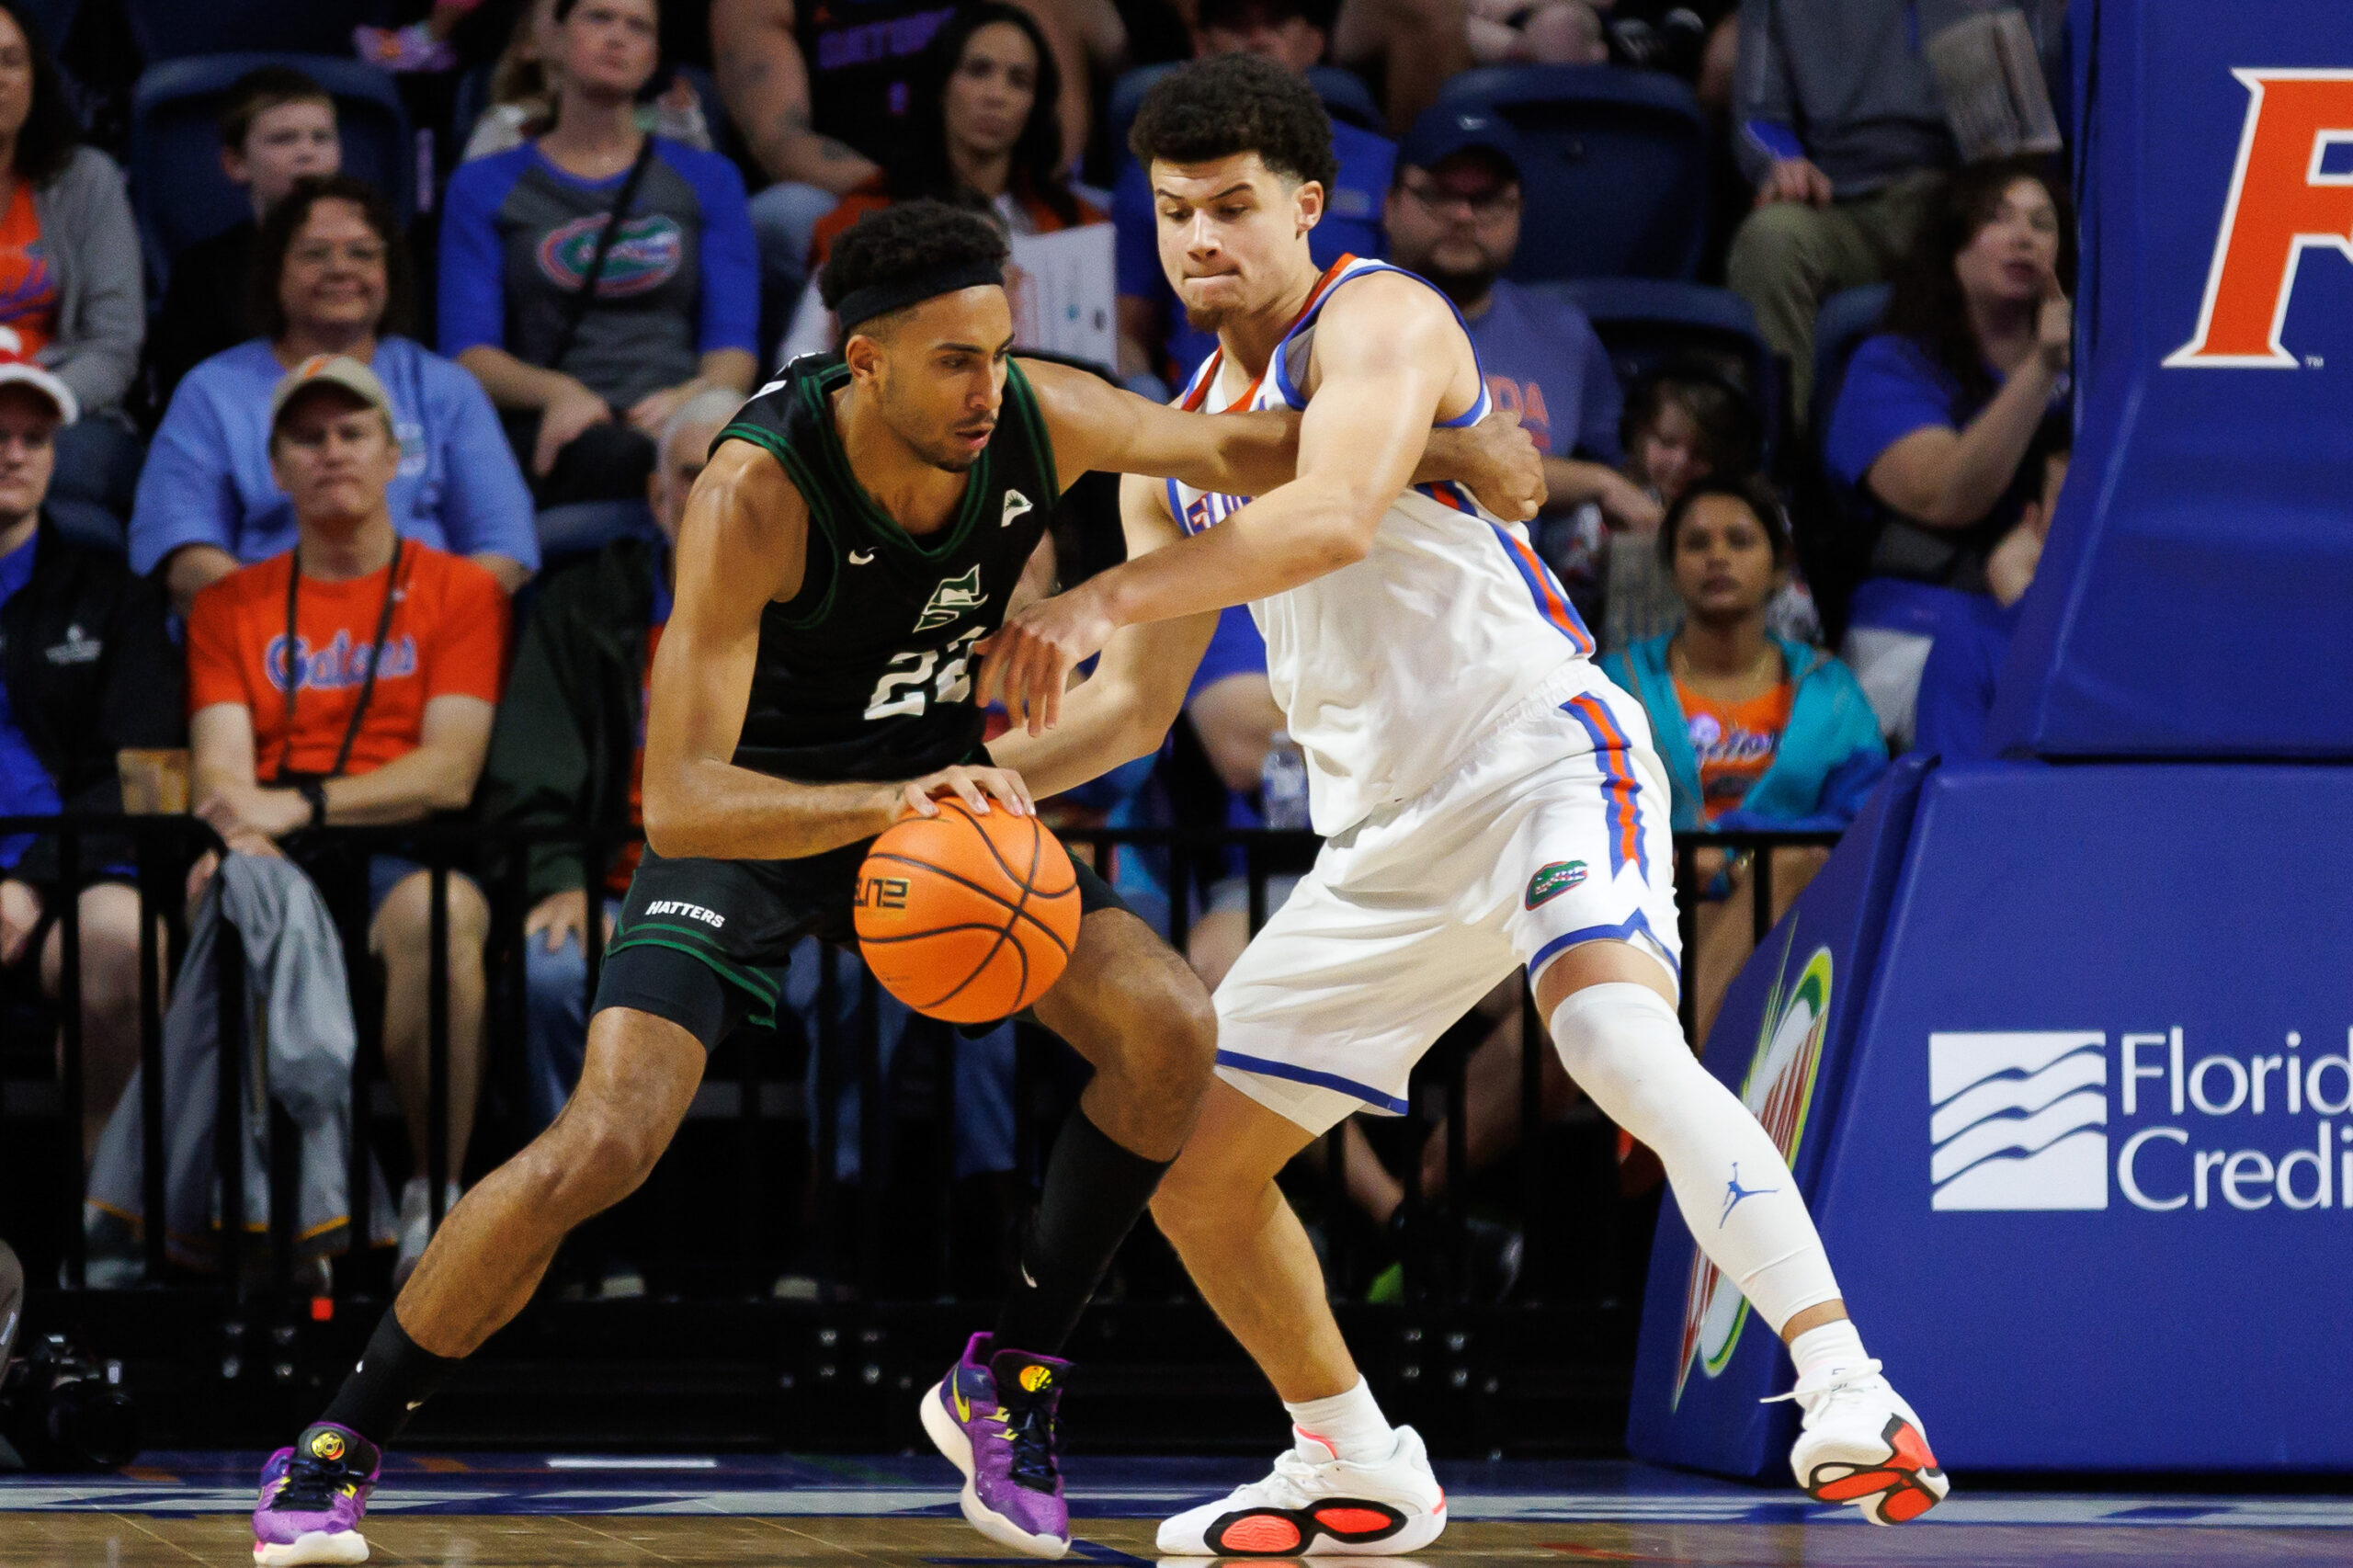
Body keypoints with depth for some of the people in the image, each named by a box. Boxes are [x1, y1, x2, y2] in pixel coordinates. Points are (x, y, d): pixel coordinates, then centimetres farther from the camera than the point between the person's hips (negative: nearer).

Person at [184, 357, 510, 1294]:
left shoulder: (460, 592, 15)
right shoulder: (230, 605, 23)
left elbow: (449, 772, 1)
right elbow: (220, 770, 8)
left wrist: (299, 806, -14)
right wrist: (246, 838, -17)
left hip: (402, 856, -1)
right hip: (278, 864, 1)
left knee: (440, 908, -39)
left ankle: (437, 1194, -27)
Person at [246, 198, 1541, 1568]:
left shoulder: (1041, 422, -19)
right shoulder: (756, 496, -34)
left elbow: (1242, 451, 2)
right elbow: (679, 799, -40)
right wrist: (882, 806, -55)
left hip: (937, 791, 5)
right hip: (750, 818, -5)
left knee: (1170, 1031, -14)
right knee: (603, 1148, -21)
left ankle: (1008, 1385, 2)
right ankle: (335, 1452, -3)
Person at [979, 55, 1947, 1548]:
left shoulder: (1377, 320, -9)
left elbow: (1338, 516, -30)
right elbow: (1133, 700, 23)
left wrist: (1100, 599, -35)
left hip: (1541, 752, -9)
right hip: (1385, 840, 9)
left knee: (1622, 1042, -36)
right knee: (1191, 1170, 10)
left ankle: (1848, 1395, -43)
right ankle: (1361, 1473, 29)